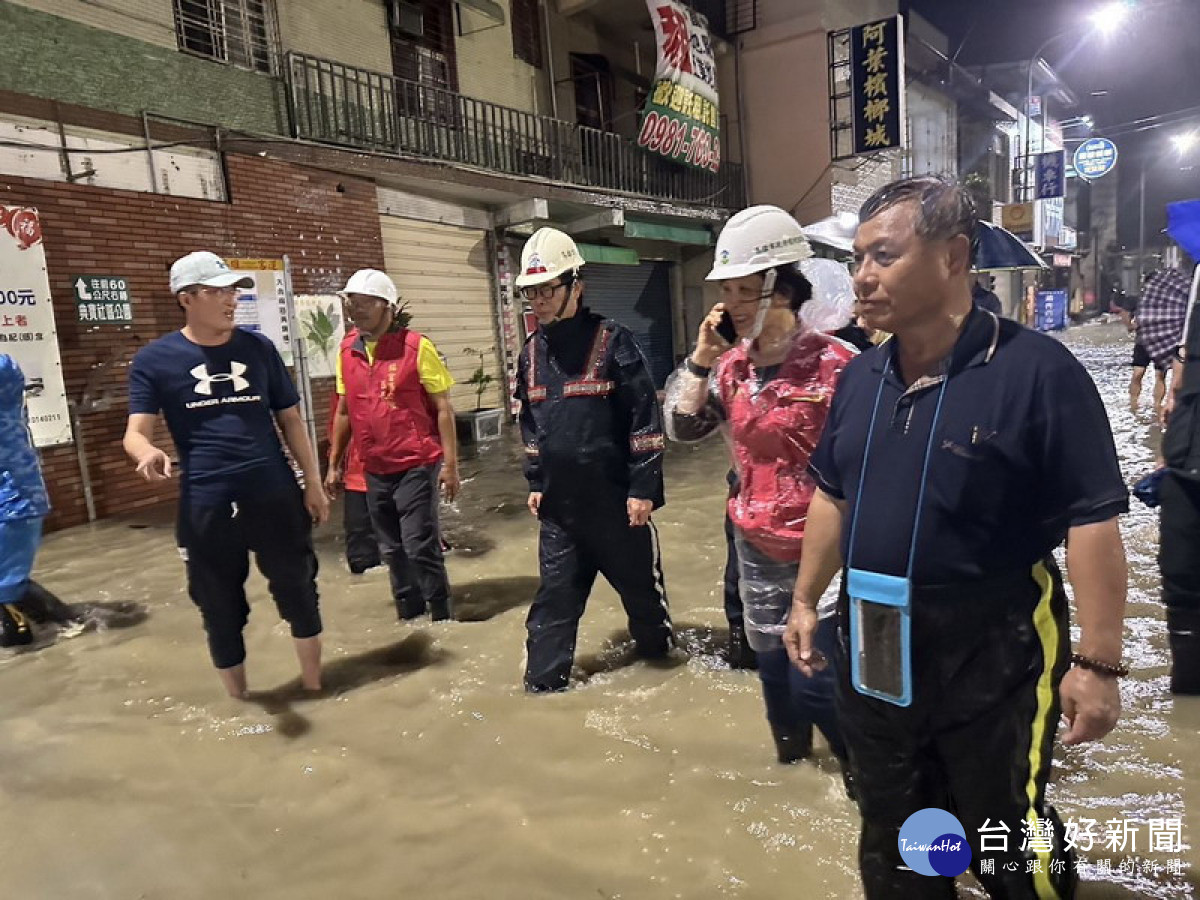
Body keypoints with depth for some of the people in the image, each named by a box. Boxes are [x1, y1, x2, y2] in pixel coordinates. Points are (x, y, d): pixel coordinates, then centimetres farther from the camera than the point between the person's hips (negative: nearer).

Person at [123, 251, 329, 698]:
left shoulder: (258, 347, 5)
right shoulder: (154, 359, -2)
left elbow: (290, 419, 9)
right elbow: (136, 432, -8)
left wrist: (313, 482, 6)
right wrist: (148, 453, -33)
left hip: (276, 496, 2)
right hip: (206, 506, -1)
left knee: (298, 591, 10)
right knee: (221, 609, 10)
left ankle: (314, 688, 29)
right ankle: (240, 704, 30)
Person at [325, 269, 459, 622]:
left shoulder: (416, 347, -9)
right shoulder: (347, 350, 7)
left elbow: (443, 408, -8)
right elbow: (345, 411, 15)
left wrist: (450, 463, -12)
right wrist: (334, 463, 15)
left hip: (416, 466, -5)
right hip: (375, 470, 6)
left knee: (421, 547, -3)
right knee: (392, 550, 14)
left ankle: (442, 619, 13)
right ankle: (409, 617, 29)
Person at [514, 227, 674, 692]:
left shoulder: (612, 341, -12)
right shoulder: (531, 353, 6)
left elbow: (645, 418, -13)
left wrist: (643, 487, -14)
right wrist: (535, 483, 14)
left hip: (615, 497, -4)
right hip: (559, 501, 5)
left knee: (639, 580, 13)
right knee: (556, 592, 10)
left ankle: (658, 646, 38)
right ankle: (543, 679, 21)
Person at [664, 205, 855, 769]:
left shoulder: (833, 364, -18)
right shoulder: (732, 367, 2)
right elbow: (683, 428, 4)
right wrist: (700, 359, -7)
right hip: (757, 548, 6)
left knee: (814, 685, -1)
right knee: (773, 670, 20)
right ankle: (792, 762, 45)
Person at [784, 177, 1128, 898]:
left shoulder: (1036, 370, -16)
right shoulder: (861, 378, 3)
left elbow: (1093, 520, -16)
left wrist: (1097, 661, -17)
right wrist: (807, 600, 13)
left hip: (992, 655, -5)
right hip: (873, 654, 6)